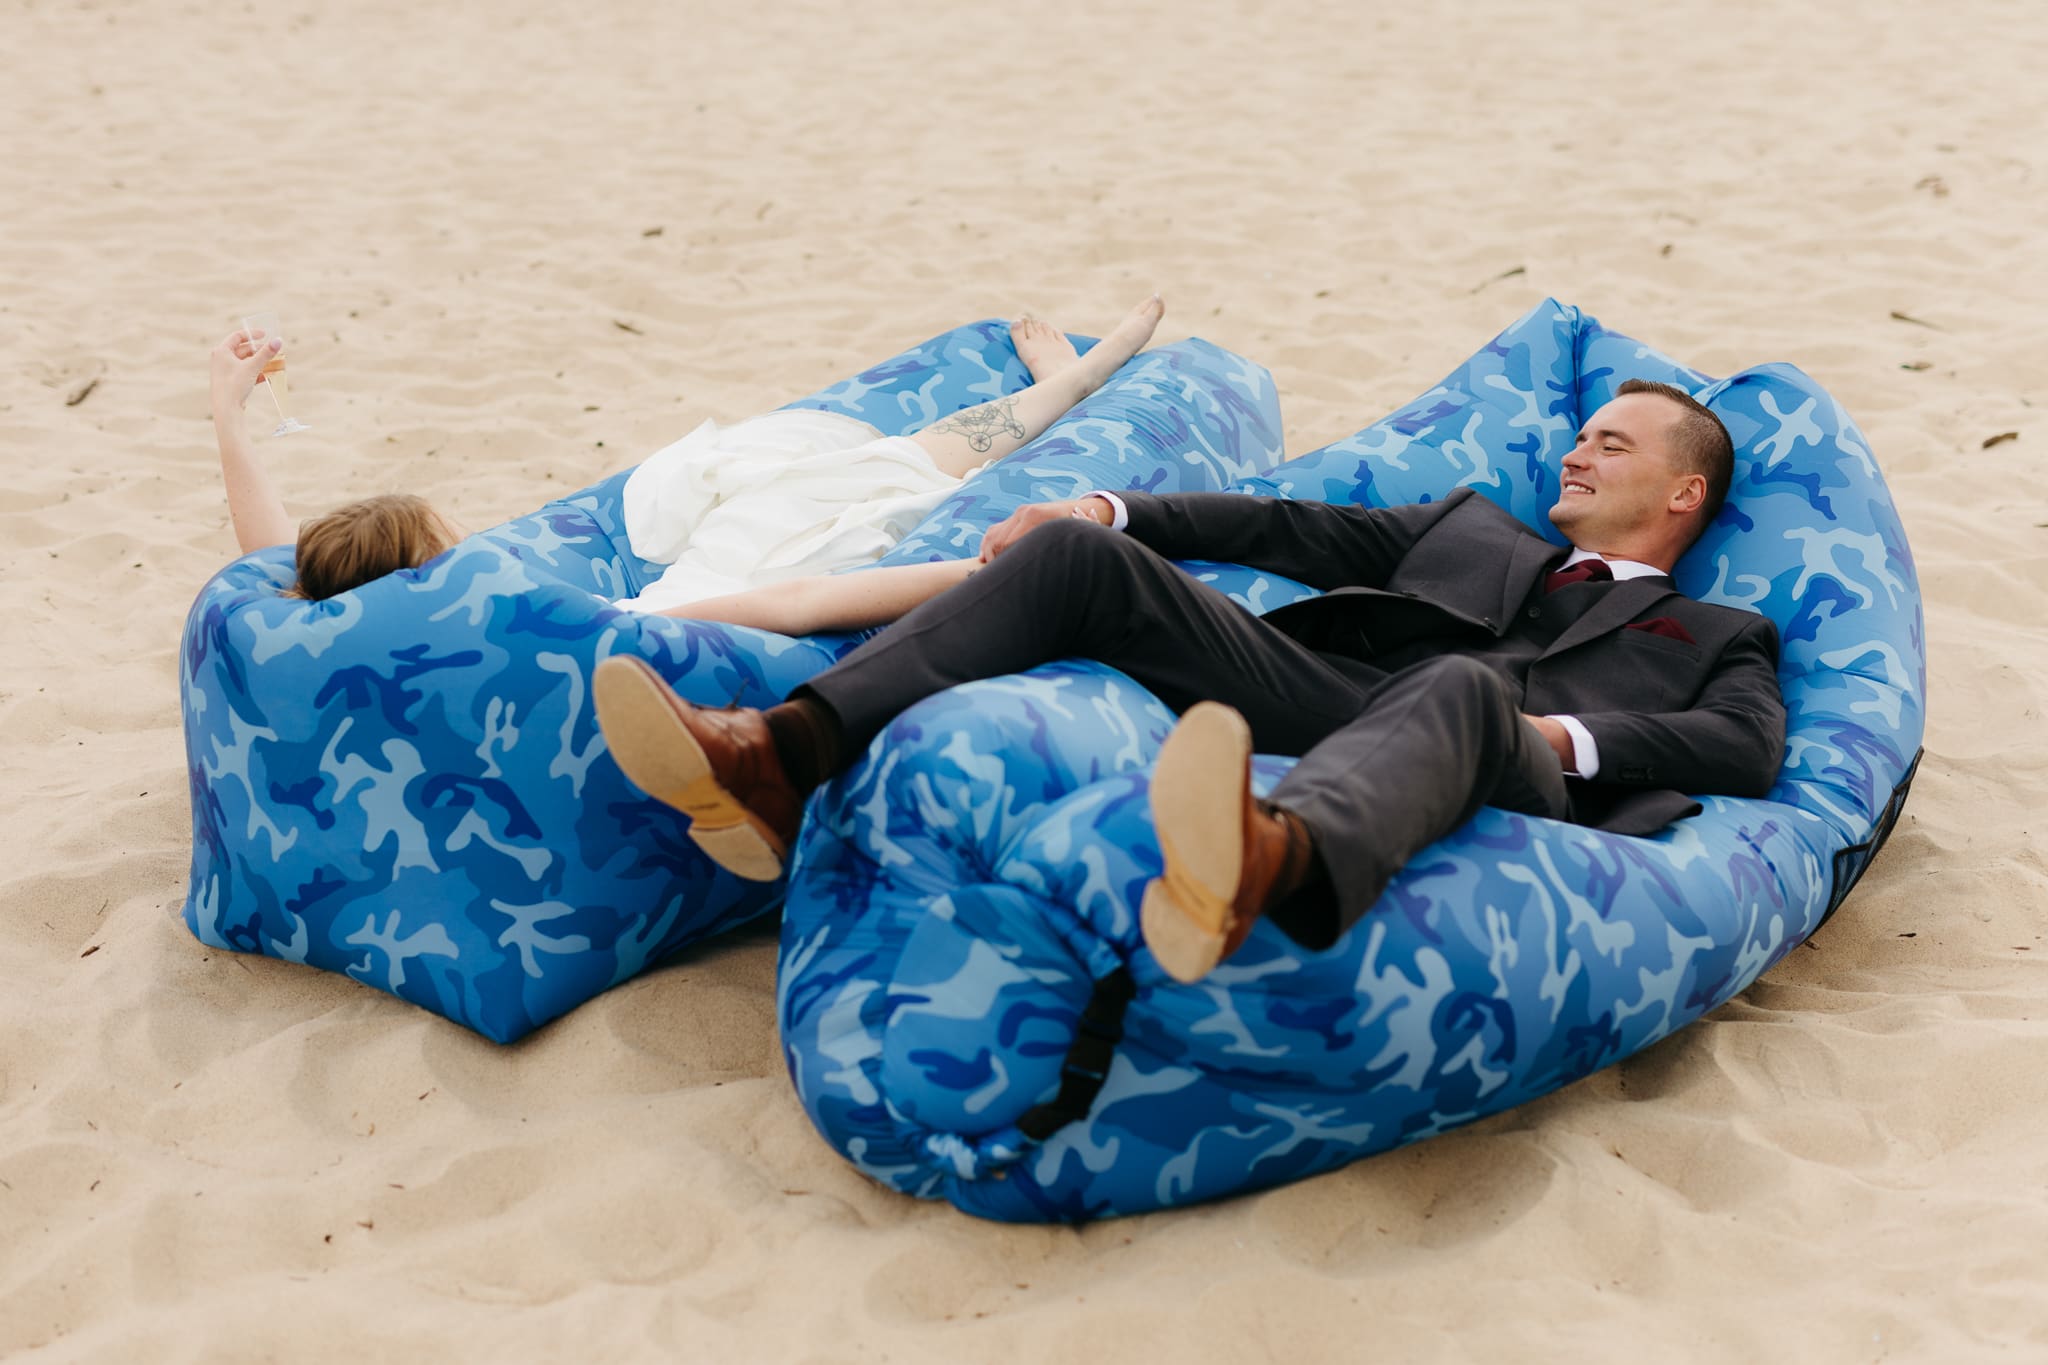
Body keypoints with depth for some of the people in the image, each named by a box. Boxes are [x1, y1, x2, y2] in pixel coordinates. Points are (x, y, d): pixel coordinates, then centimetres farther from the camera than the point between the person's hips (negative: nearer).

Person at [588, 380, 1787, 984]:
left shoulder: (1720, 638, 27)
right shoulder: (1475, 529, 40)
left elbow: (1750, 749, 4)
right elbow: (1296, 527, 29)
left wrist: (1561, 735, -13)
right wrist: (1109, 509, 15)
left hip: (1483, 762, -5)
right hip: (1330, 687, 5)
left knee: (1459, 688, -42)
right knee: (1082, 557, -14)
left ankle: (1261, 865, -77)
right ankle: (783, 761, -31)